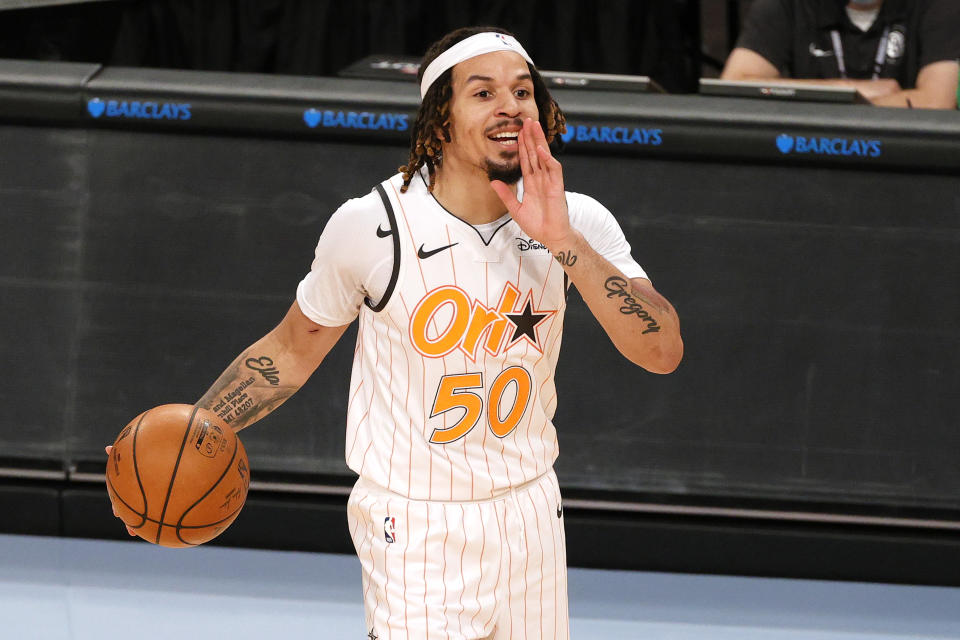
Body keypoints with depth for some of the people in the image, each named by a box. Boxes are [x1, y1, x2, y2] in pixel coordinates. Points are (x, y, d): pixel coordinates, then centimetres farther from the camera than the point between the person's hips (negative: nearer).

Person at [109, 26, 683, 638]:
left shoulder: (579, 223, -7)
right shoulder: (374, 225, -14)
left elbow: (663, 352, -18)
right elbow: (291, 353, 1)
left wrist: (563, 242, -26)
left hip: (530, 513, 4)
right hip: (417, 525, -4)